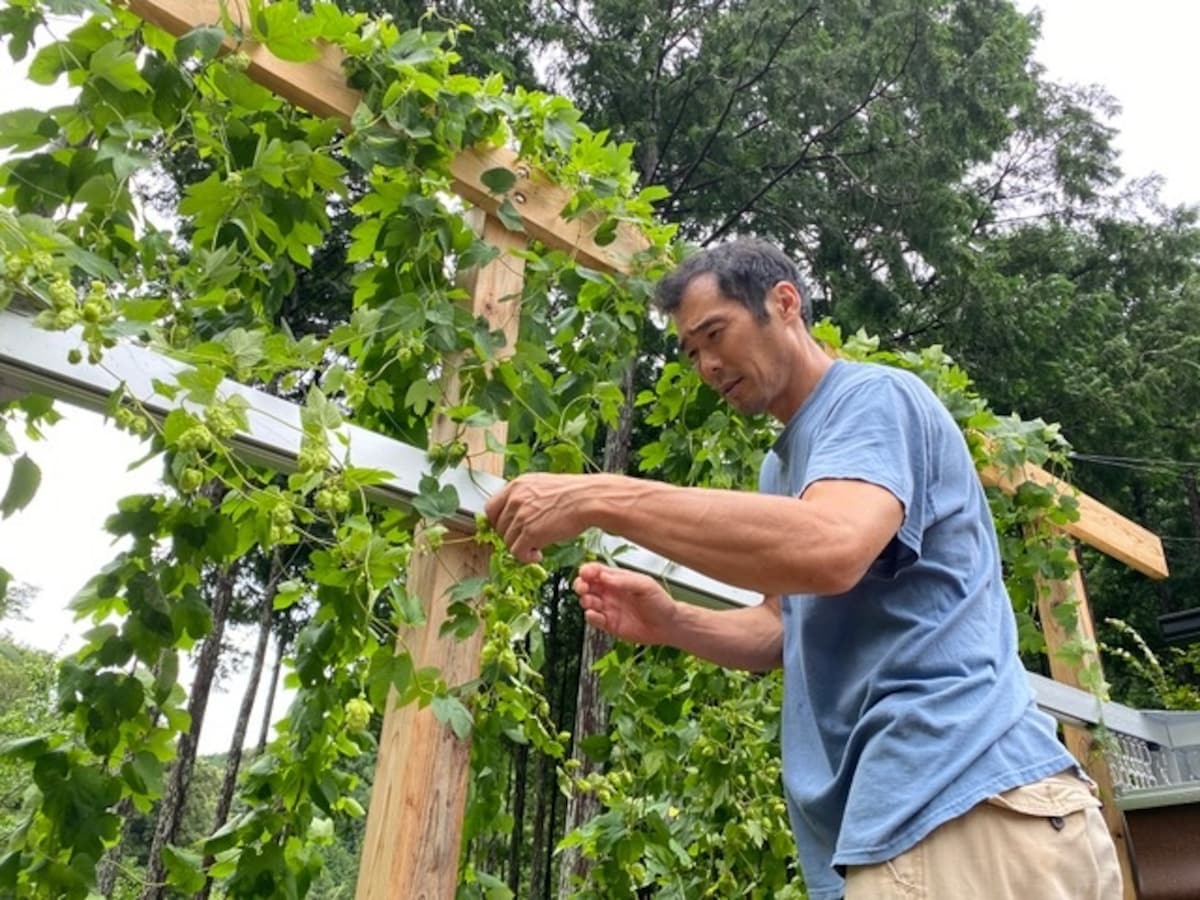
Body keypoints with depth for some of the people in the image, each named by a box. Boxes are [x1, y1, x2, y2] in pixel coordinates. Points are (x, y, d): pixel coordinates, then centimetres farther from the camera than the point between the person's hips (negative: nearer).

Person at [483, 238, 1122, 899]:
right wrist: (668, 623, 1)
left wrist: (602, 498, -26)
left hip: (968, 802, -9)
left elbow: (831, 548, -28)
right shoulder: (781, 466, 19)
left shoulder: (875, 397, -8)